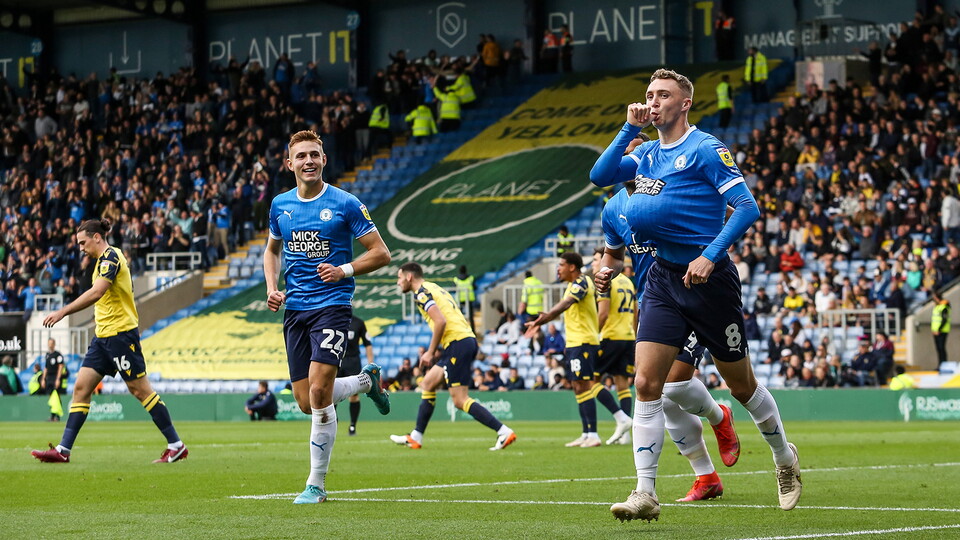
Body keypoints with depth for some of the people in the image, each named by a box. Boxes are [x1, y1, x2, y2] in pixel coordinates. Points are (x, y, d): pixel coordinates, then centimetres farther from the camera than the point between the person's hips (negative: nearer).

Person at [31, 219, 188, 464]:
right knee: (81, 388, 2)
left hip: (120, 332, -10)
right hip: (103, 335, 10)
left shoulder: (110, 256, -14)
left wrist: (62, 312, -31)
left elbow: (96, 292, -28)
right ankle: (63, 450, -1)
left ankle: (176, 446, 2)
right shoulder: (104, 260, 16)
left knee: (140, 390, -5)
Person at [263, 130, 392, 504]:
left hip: (332, 304, -5)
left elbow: (381, 253, -2)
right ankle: (367, 381, 35)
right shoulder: (280, 205, 9)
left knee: (319, 392, -17)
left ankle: (316, 484, -6)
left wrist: (344, 270, -16)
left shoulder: (344, 204, -5)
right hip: (294, 309, 5)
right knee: (307, 402, 4)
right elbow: (272, 250, 25)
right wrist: (272, 288, 8)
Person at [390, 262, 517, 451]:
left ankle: (504, 433, -16)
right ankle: (415, 438, 24)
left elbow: (441, 321, -20)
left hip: (458, 343, -10)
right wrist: (438, 350, 19)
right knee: (428, 384, 19)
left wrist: (430, 352, -12)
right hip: (468, 339, 10)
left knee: (460, 400, -9)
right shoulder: (434, 288, 23)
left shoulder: (421, 293, -6)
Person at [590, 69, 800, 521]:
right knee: (646, 382, -9)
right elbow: (600, 177, 4)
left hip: (706, 278, -5)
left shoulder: (705, 150, -10)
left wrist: (710, 255, -26)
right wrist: (629, 129, -2)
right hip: (663, 278, 5)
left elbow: (747, 207, -16)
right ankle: (645, 493, -11)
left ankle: (785, 458, 34)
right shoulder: (647, 154, 11)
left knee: (740, 384, 8)